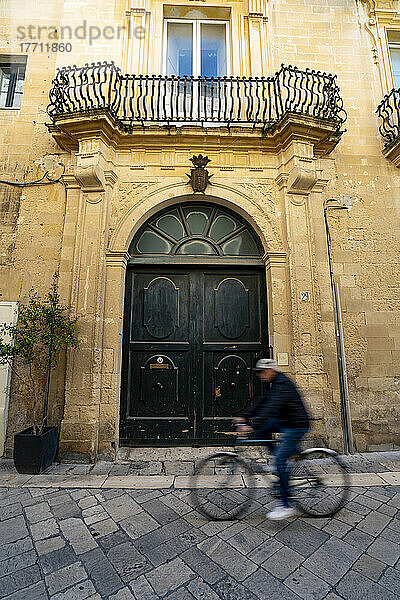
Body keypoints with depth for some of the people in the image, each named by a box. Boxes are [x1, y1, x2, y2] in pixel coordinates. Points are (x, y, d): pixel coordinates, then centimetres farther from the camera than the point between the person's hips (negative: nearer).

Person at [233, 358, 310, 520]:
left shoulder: (283, 384, -21)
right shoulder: (276, 384, 10)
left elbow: (272, 407, -33)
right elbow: (262, 403, 11)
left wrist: (253, 426, -38)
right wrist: (244, 416, 2)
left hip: (296, 426, -10)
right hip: (286, 422, 10)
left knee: (280, 461, -10)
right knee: (261, 430, 4)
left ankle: (286, 506, 3)